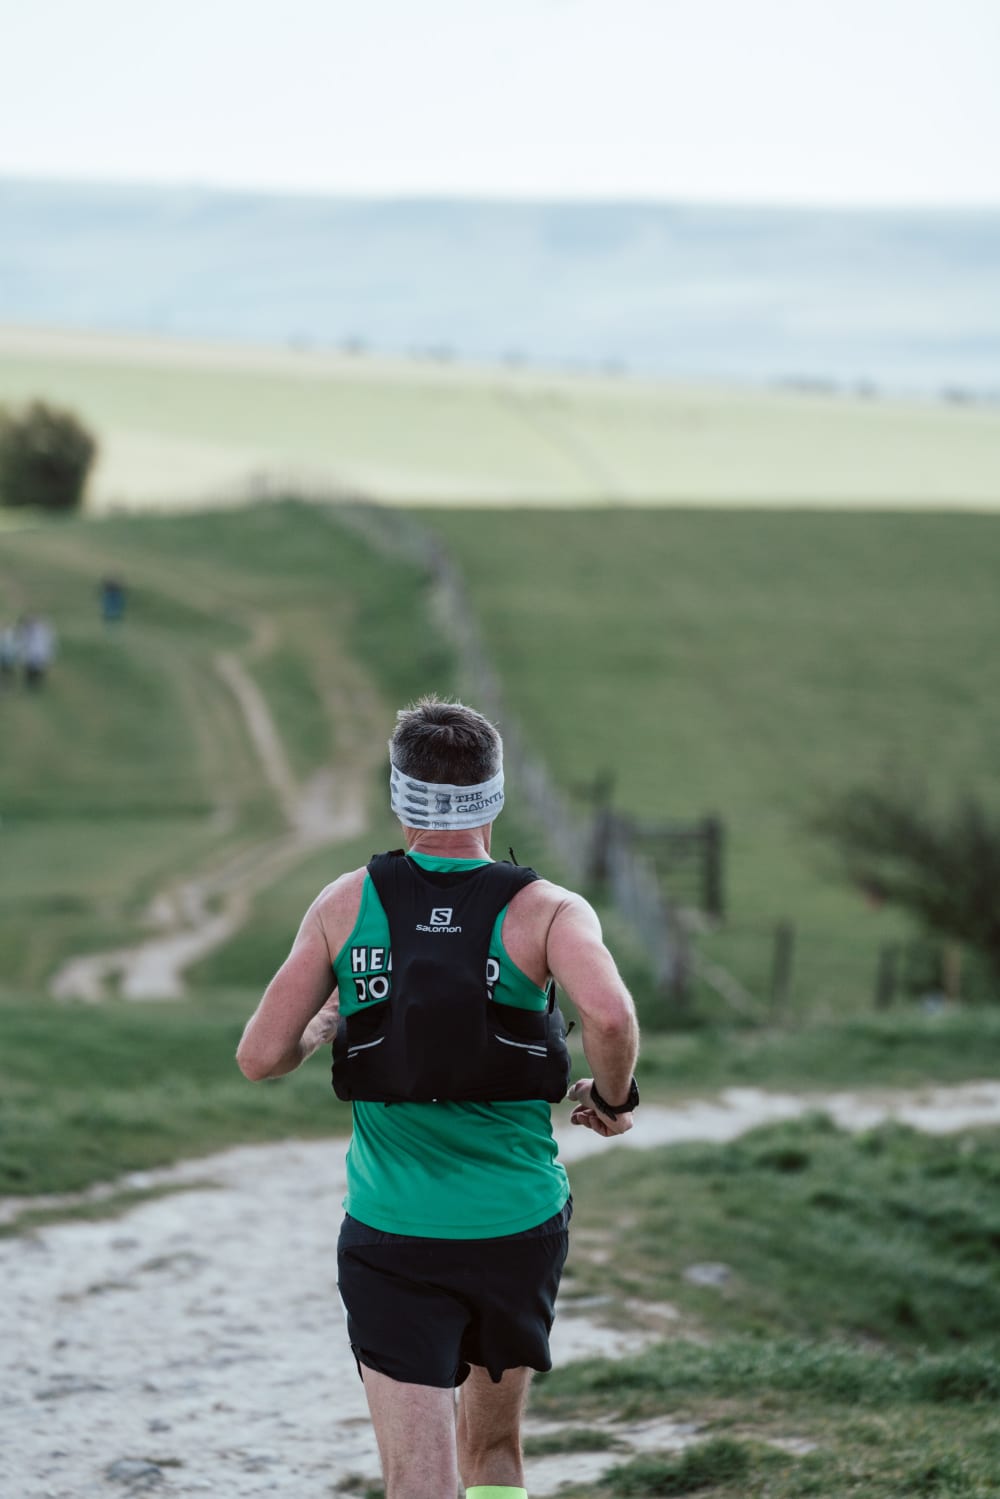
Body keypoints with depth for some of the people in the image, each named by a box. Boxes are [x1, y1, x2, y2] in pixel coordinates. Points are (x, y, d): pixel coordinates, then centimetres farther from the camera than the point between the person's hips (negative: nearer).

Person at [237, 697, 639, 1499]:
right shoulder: (549, 911, -6)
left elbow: (261, 1057, -3)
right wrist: (614, 1096, -5)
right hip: (519, 1226, 1)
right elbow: (609, 1016, -26)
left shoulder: (346, 904, -1)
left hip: (393, 1234, -1)